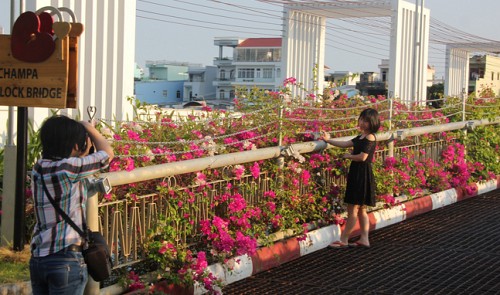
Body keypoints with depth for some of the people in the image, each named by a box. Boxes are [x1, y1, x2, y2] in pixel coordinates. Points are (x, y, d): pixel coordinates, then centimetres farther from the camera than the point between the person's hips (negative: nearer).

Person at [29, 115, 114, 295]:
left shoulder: (38, 169, 7)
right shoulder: (68, 168, -13)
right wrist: (90, 128, 15)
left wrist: (85, 149, 21)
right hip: (66, 259, -7)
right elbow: (107, 153, 2)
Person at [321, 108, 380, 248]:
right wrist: (328, 140, 8)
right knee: (361, 210, 12)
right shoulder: (361, 137, 16)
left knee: (353, 209, -4)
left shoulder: (370, 137, -14)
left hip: (362, 176, -10)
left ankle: (343, 240, 1)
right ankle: (364, 239, 16)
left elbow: (362, 157, -21)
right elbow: (345, 144, 14)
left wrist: (348, 156, -5)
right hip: (357, 174, 10)